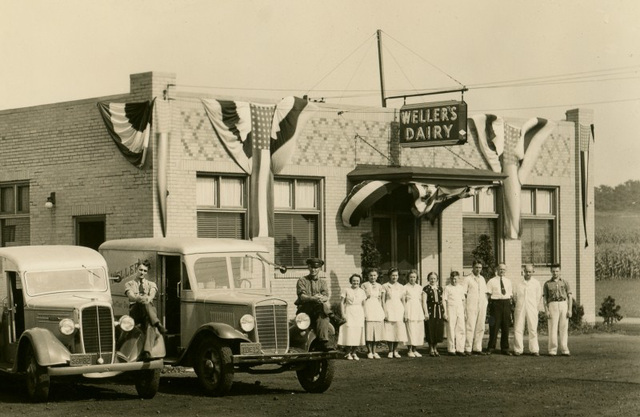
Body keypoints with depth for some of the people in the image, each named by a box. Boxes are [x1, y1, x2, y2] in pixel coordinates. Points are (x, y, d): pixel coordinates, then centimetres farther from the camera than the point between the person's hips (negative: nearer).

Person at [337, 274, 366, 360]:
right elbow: (342, 303, 0)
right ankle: (348, 353, 2)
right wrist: (343, 314, -8)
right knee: (349, 333, -6)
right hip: (349, 313, -3)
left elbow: (363, 304, 14)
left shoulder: (362, 291, 11)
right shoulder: (347, 291, 1)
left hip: (359, 313, 3)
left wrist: (364, 314, 5)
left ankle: (354, 352, 11)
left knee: (358, 333, 1)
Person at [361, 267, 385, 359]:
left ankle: (374, 351, 11)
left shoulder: (379, 286, 14)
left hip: (377, 308, 4)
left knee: (376, 331, 3)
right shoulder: (364, 285, 1)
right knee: (368, 331, -6)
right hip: (368, 308, -4)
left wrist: (382, 311, 14)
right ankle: (369, 352, 1)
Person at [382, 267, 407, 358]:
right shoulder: (385, 286, 2)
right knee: (389, 331, -6)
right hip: (389, 309, -3)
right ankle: (390, 351, 4)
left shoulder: (401, 287, 12)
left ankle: (395, 351, 10)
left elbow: (403, 300, 13)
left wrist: (405, 313, 6)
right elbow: (383, 300, 0)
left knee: (398, 331, 0)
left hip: (399, 310, 3)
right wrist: (385, 312, -8)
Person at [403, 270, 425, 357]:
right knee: (410, 330, -9)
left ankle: (415, 350, 10)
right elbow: (403, 301, -3)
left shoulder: (419, 287, 14)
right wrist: (404, 314, -8)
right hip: (409, 310, -5)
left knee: (419, 330, 2)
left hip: (418, 310, 5)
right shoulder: (405, 287, 0)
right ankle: (410, 350, -3)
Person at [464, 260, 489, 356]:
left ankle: (477, 348, 8)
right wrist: (464, 308, -8)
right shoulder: (468, 279, -2)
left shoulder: (482, 279, 15)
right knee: (470, 327, -9)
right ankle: (468, 349, -9)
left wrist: (486, 305, 11)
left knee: (480, 328, 3)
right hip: (471, 306, -5)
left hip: (482, 306, 5)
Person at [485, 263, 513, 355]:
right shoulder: (492, 281, 2)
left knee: (506, 327, 6)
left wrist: (510, 301, 9)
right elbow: (487, 294, 0)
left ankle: (505, 349, 13)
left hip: (506, 304, 4)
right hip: (496, 303, -4)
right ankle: (490, 348, 3)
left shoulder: (508, 281, 15)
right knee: (495, 326, -5)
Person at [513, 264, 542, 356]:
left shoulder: (536, 283, 7)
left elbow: (538, 297, 11)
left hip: (532, 310, 0)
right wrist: (519, 304, 7)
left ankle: (534, 350, 4)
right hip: (520, 309, 1)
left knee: (533, 329, -1)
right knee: (518, 329, -3)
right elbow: (515, 296, 13)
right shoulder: (519, 284, 7)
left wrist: (534, 306, 8)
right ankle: (518, 349, 2)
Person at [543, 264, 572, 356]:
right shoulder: (547, 284, 9)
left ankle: (564, 350, 3)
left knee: (564, 328, 0)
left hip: (563, 305, 1)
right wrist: (546, 311, -6)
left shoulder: (565, 283, 11)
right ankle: (552, 350, -2)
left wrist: (570, 310, -3)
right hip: (552, 306, -1)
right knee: (553, 328, -5)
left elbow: (569, 297, 8)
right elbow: (545, 298, 6)